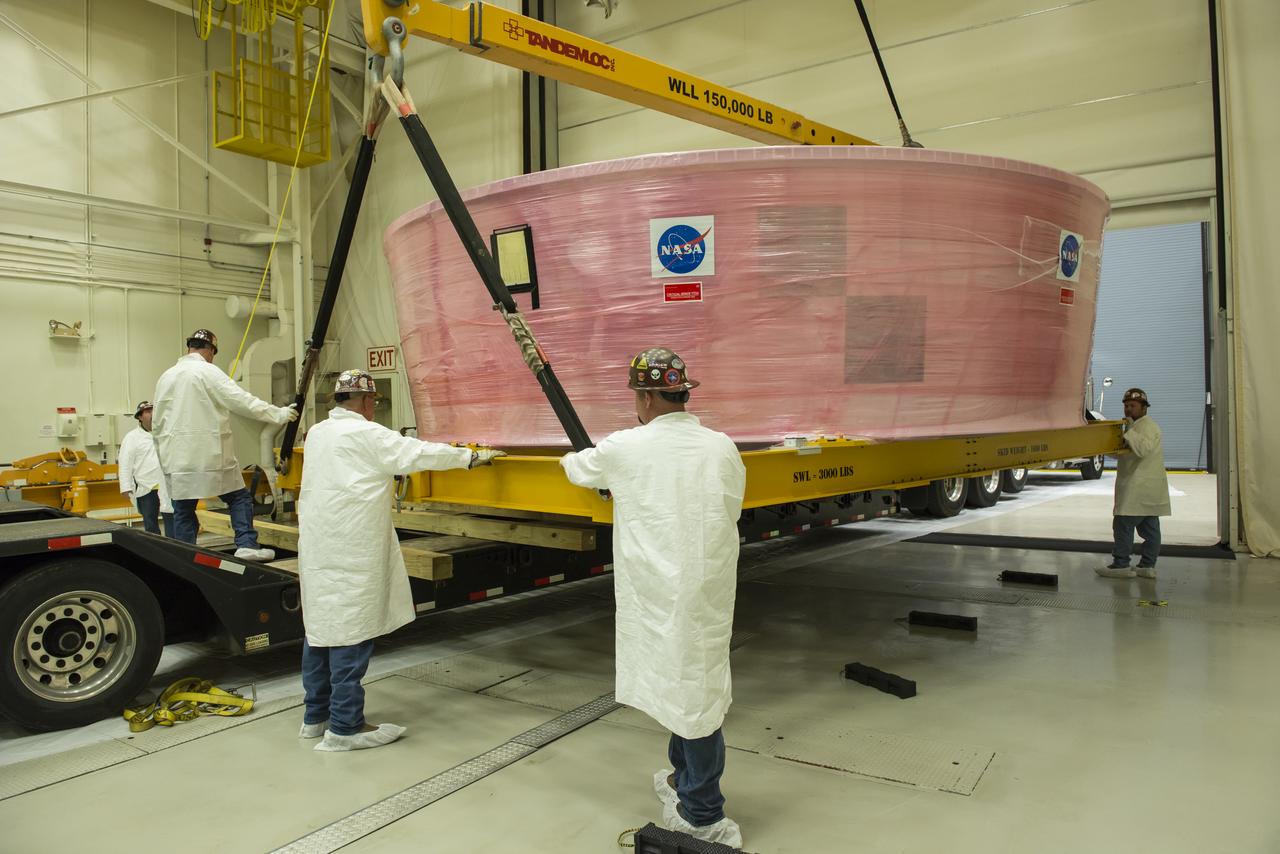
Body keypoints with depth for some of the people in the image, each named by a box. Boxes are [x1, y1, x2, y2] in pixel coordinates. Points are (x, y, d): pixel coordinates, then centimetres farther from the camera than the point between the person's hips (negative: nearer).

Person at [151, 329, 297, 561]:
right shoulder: (208, 372, -7)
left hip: (177, 458, 5)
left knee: (183, 511, 8)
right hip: (209, 455, -5)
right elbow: (242, 401, -14)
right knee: (239, 498, 6)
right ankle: (246, 544, -7)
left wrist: (164, 457, 23)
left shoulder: (166, 376, 12)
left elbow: (157, 423, 16)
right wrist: (278, 414, -8)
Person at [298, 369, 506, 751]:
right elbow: (421, 454, -10)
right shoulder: (365, 434, -13)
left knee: (321, 628, 14)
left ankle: (316, 716, 24)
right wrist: (472, 456, 0)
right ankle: (345, 727, 2)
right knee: (350, 632, -4)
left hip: (317, 546, 9)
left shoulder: (317, 433, 12)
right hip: (349, 552, -9)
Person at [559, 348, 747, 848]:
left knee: (688, 684, 3)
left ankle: (702, 815, 15)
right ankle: (685, 779, 37)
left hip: (661, 591, -4)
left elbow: (579, 468, 11)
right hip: (712, 587, 4)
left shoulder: (627, 449, -9)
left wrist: (570, 460, 35)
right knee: (699, 679, 17)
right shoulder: (724, 448, 1)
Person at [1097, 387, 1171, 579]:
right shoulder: (1136, 426, 22)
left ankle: (1121, 565, -7)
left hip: (1139, 488, -11)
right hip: (1147, 489, 11)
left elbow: (1143, 449, -28)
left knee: (1123, 524, -9)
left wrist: (1129, 431, -25)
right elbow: (1120, 453, 25)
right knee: (1149, 527, 9)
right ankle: (1148, 566, 12)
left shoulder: (1147, 425, -10)